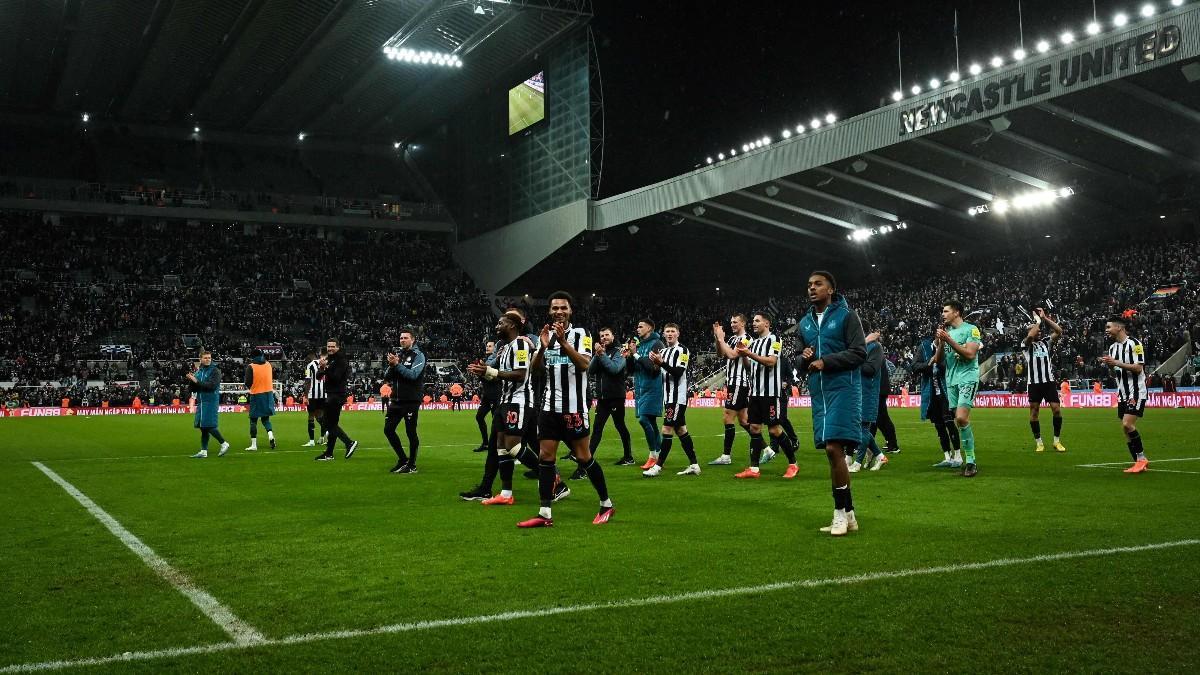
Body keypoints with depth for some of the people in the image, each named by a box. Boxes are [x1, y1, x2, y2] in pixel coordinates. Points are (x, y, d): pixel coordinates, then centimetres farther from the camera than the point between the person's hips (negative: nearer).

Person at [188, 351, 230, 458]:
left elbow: (212, 385, -19)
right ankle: (203, 451, 12)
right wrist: (191, 380, -7)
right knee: (203, 428, 8)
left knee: (209, 426, -9)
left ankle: (224, 444, 5)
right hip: (201, 402, 6)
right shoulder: (198, 371, 13)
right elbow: (192, 389, 13)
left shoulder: (215, 371, -6)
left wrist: (197, 381, -18)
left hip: (211, 402, -6)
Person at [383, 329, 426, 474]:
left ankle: (412, 465, 11)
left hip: (411, 401, -6)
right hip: (396, 400, 6)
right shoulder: (397, 354, 12)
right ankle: (402, 460, 19)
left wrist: (397, 364, -19)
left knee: (411, 432, -1)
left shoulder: (418, 355, -4)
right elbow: (386, 377, 9)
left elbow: (413, 375, -19)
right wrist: (391, 365, -10)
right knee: (388, 429, 5)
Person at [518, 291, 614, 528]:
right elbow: (535, 368, 4)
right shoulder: (547, 334, 12)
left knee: (583, 457, -1)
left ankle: (606, 505, 14)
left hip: (574, 408, -5)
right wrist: (543, 347, -13)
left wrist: (563, 342, -27)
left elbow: (583, 364, -18)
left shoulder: (580, 334, -3)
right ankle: (545, 514, 2)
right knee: (545, 457, 0)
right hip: (549, 406, 5)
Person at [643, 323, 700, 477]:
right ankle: (694, 465, 15)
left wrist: (661, 362, -25)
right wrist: (654, 362, -3)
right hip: (668, 397, 9)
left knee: (667, 430, -9)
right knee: (681, 430, 10)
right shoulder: (664, 351, 16)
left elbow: (678, 372, -19)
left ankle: (658, 466, -7)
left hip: (678, 397, -9)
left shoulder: (682, 350, -9)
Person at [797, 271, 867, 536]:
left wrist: (825, 361, -15)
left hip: (843, 389, -6)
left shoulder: (846, 316, -2)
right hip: (819, 392, 7)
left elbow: (859, 353, -9)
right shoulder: (805, 323, 16)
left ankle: (842, 512, -4)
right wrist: (804, 358, -3)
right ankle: (847, 515, 14)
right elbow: (801, 360, 21)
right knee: (832, 452, 7)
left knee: (834, 448, -15)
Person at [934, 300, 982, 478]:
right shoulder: (946, 332, 17)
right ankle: (969, 461, 9)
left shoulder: (971, 329, -3)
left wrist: (949, 340, -15)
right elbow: (938, 360, 15)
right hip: (951, 380, 7)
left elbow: (970, 353, -16)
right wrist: (941, 342, 0)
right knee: (959, 420, 4)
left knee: (961, 418, -20)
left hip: (968, 378, -7)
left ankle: (971, 461, -11)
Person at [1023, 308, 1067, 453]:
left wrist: (1044, 318, -4)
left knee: (1056, 409, -4)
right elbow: (1030, 336, -21)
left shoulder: (1046, 342, 11)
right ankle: (1038, 442, 10)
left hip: (1049, 381, 2)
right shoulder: (1026, 344, 1)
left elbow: (1059, 331, -1)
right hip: (1034, 383, -2)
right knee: (1034, 411, 1)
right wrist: (1038, 320, -9)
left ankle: (1057, 441, 8)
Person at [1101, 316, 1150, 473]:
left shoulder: (1134, 343, -12)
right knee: (1126, 428, 4)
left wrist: (1116, 362, -23)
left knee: (1127, 424, -18)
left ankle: (1141, 458, -3)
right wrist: (1108, 363, 0)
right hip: (1122, 394, 8)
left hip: (1136, 392, -8)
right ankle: (1140, 462, 11)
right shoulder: (1112, 347, 11)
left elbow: (1138, 368, -19)